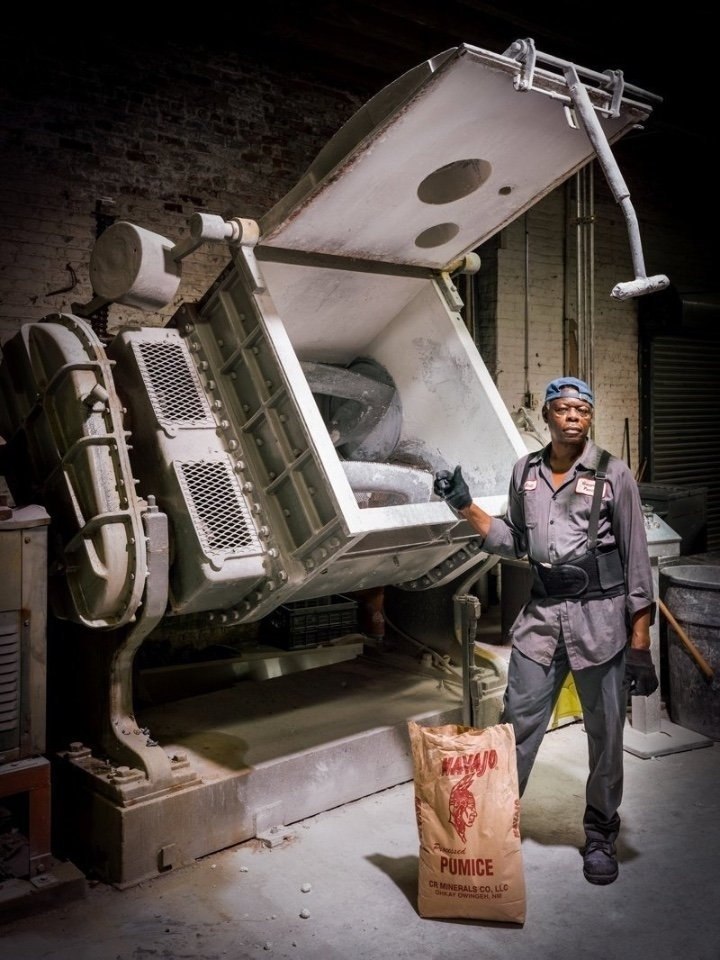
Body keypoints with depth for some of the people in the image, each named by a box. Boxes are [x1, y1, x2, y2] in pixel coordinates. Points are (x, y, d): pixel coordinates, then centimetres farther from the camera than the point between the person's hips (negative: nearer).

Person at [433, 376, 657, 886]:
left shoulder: (613, 474, -6)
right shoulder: (525, 470, 6)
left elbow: (637, 560, -5)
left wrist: (640, 644, -7)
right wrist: (465, 506, 4)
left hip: (600, 615, -3)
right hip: (542, 614, 3)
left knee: (606, 734, 9)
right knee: (517, 725, 6)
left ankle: (601, 836, 28)